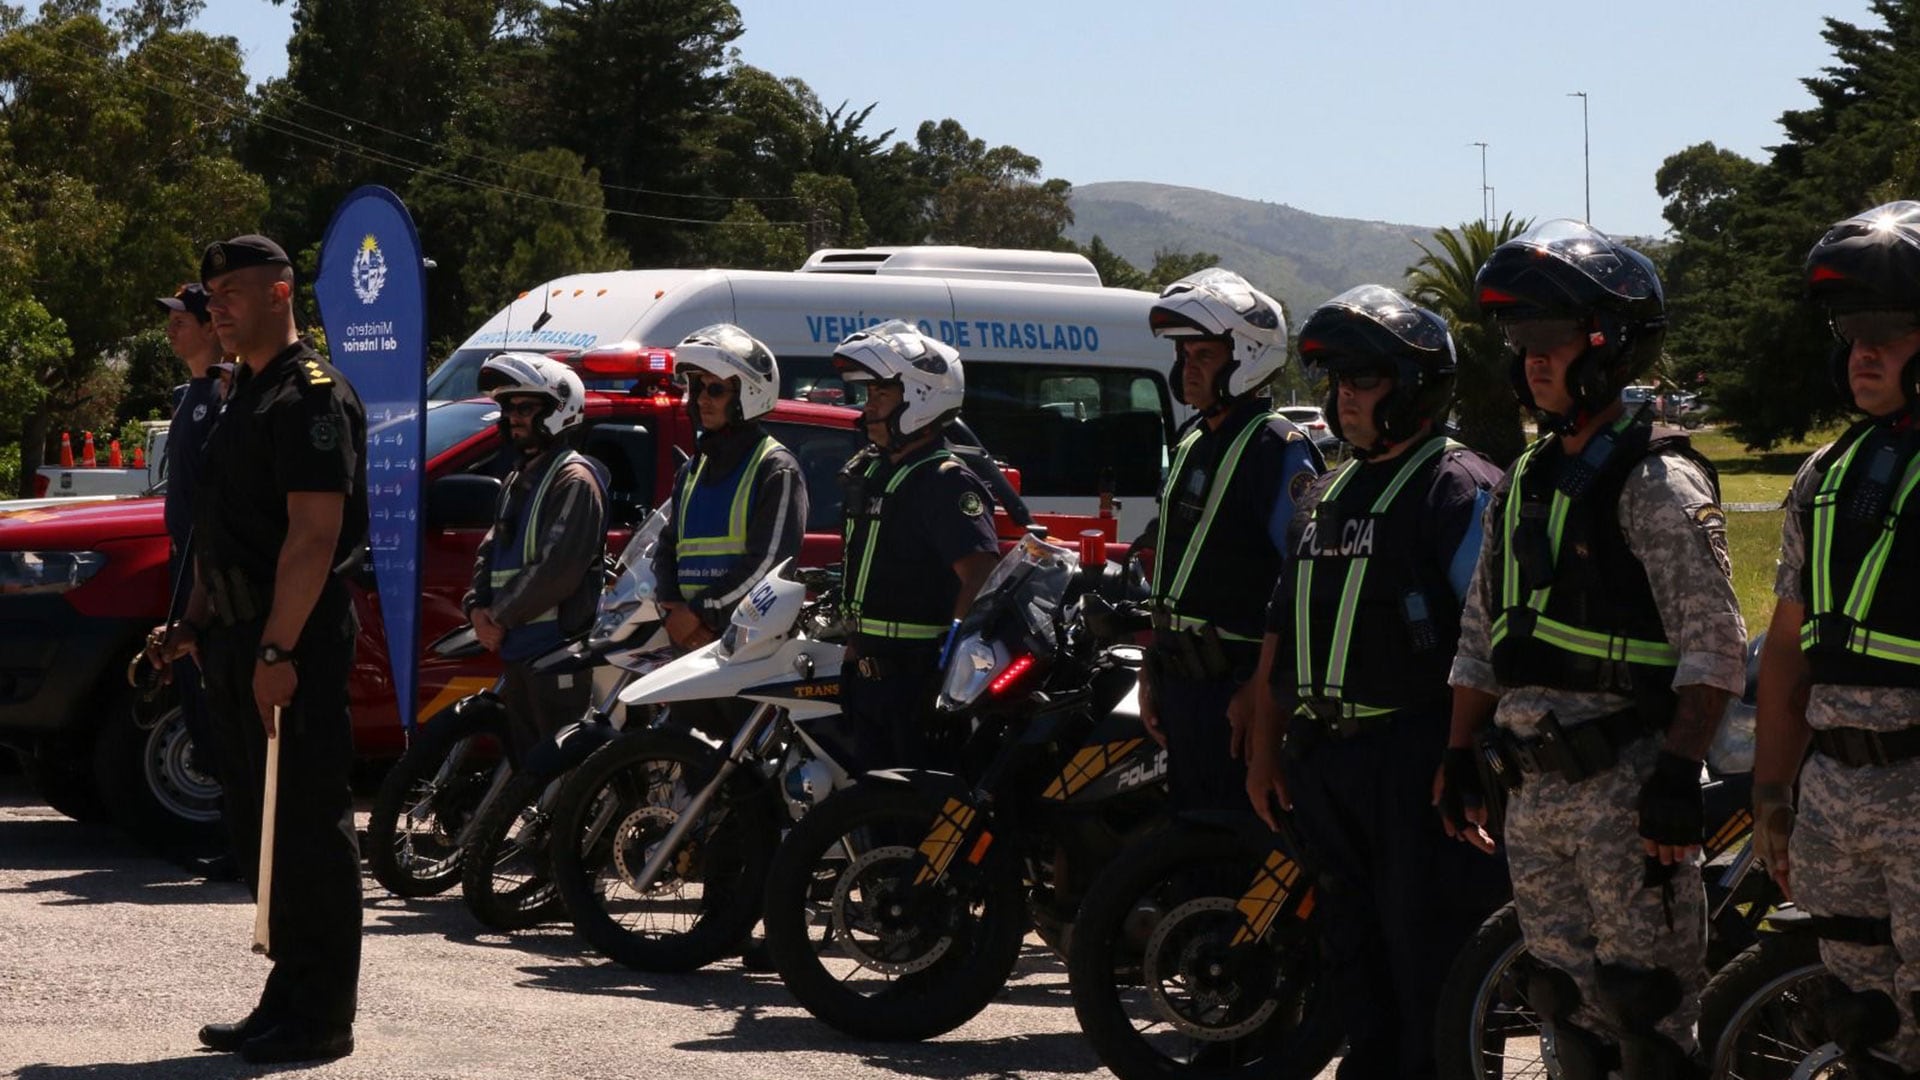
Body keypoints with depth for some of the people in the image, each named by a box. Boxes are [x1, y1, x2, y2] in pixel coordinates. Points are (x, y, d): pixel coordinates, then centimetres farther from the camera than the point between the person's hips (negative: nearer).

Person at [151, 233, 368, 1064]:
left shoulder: (312, 397, -13)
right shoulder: (246, 397, 18)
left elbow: (314, 534, -21)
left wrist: (277, 651, -25)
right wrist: (197, 624, 17)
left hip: (294, 646, -10)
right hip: (241, 640, 10)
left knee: (309, 832, -5)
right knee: (260, 831, 13)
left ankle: (321, 1018, -2)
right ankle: (288, 1002, 21)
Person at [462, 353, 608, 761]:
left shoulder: (575, 479, -10)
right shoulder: (518, 480, 21)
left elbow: (558, 567, -19)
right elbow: (490, 551, 21)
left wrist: (501, 616, -13)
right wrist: (477, 608, 2)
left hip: (559, 649, -10)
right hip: (515, 650, 10)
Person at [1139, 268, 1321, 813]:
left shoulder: (1279, 450, -12)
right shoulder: (1192, 445, 16)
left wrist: (1262, 687, -21)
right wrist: (1152, 670, 19)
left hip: (1238, 684, -9)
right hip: (1181, 681, 9)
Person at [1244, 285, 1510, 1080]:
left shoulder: (1461, 490, -7)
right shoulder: (1326, 497, 20)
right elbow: (1281, 628, 23)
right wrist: (1264, 746, 19)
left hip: (1414, 756, -8)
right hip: (1321, 758, 8)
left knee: (1430, 957, -6)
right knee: (1355, 950, 14)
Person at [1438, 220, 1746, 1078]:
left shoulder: (1658, 482, -9)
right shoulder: (1524, 482, 16)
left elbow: (1714, 647, -15)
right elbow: (1482, 637, 22)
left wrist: (1677, 775, -21)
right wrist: (1461, 757, 18)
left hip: (1625, 785, -8)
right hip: (1532, 786, 8)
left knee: (1644, 1008, -7)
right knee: (1565, 1001, 12)